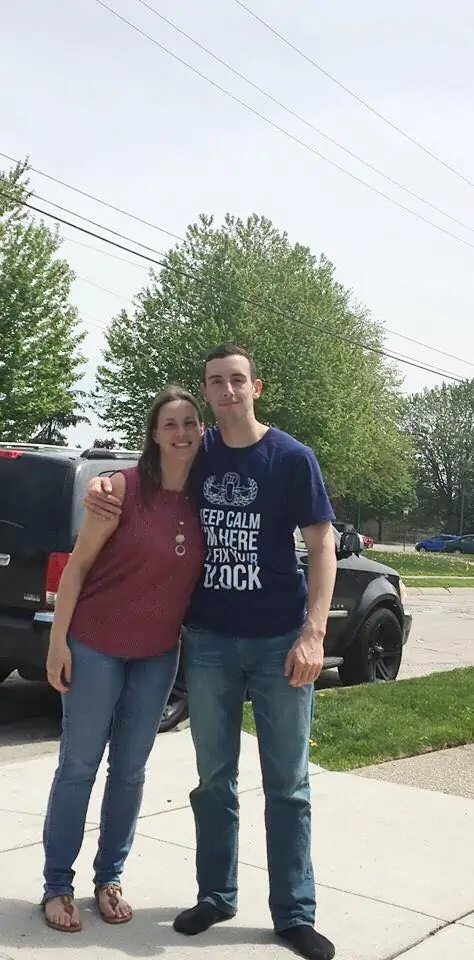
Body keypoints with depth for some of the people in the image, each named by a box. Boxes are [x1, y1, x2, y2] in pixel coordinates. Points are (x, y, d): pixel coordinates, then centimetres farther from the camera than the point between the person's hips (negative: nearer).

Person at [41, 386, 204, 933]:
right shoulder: (122, 488, -14)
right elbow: (78, 564, -10)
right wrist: (58, 640, -12)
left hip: (158, 654, 4)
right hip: (96, 646, -4)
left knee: (130, 770, 12)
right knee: (78, 766, 5)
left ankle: (109, 879, 28)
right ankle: (57, 886, 20)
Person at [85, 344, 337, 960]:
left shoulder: (292, 458, -5)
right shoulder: (196, 454, 5)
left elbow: (322, 546, -6)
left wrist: (313, 634, -16)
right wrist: (101, 487, -5)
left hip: (280, 642, -3)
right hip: (209, 639, 3)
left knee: (287, 785, 5)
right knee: (214, 779, 12)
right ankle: (216, 896, 29)